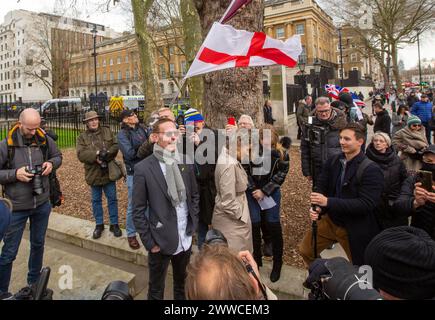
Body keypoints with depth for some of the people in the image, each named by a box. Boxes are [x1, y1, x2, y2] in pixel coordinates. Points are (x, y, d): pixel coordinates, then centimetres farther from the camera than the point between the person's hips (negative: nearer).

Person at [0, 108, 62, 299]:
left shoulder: (44, 140, -6)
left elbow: (58, 156, 10)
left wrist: (51, 163, -10)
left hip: (42, 204, 4)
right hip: (17, 207, -3)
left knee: (38, 244, 21)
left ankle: (34, 283, 42)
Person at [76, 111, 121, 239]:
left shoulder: (107, 131, 4)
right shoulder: (82, 137, 0)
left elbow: (116, 145, -6)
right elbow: (81, 154, -13)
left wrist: (106, 154, -23)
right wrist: (96, 155, -26)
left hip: (109, 171, 0)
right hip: (94, 173, 0)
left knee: (112, 199, 8)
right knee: (96, 200, 12)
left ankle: (114, 224, 21)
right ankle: (99, 224, 27)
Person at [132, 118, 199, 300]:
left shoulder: (185, 162, -2)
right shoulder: (143, 169, -14)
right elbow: (138, 211, -10)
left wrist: (193, 225, 5)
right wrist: (149, 242, -10)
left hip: (186, 239, 4)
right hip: (161, 242, -3)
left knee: (183, 285, 23)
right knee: (156, 290, 19)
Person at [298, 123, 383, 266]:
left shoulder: (371, 170, -21)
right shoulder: (332, 161, -3)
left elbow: (366, 204, -26)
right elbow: (322, 187, 1)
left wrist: (328, 202, -32)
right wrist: (317, 207, -20)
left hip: (355, 229, -5)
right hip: (330, 220, 5)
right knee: (305, 250, 14)